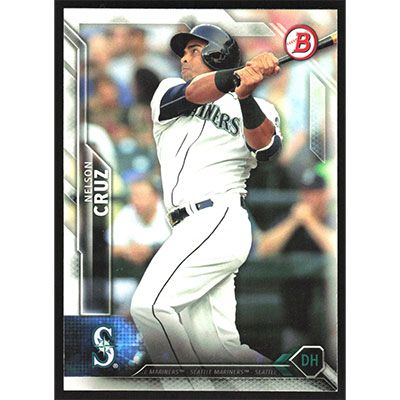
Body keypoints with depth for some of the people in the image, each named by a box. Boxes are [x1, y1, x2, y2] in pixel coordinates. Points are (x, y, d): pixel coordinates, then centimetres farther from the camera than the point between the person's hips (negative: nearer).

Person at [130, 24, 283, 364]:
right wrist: (237, 75, -27)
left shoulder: (255, 107, 7)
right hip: (195, 229, 6)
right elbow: (193, 94, -6)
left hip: (218, 218, -5)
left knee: (150, 305, -19)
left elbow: (265, 147, -15)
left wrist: (246, 96, -33)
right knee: (214, 344, -1)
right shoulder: (168, 92, 18)